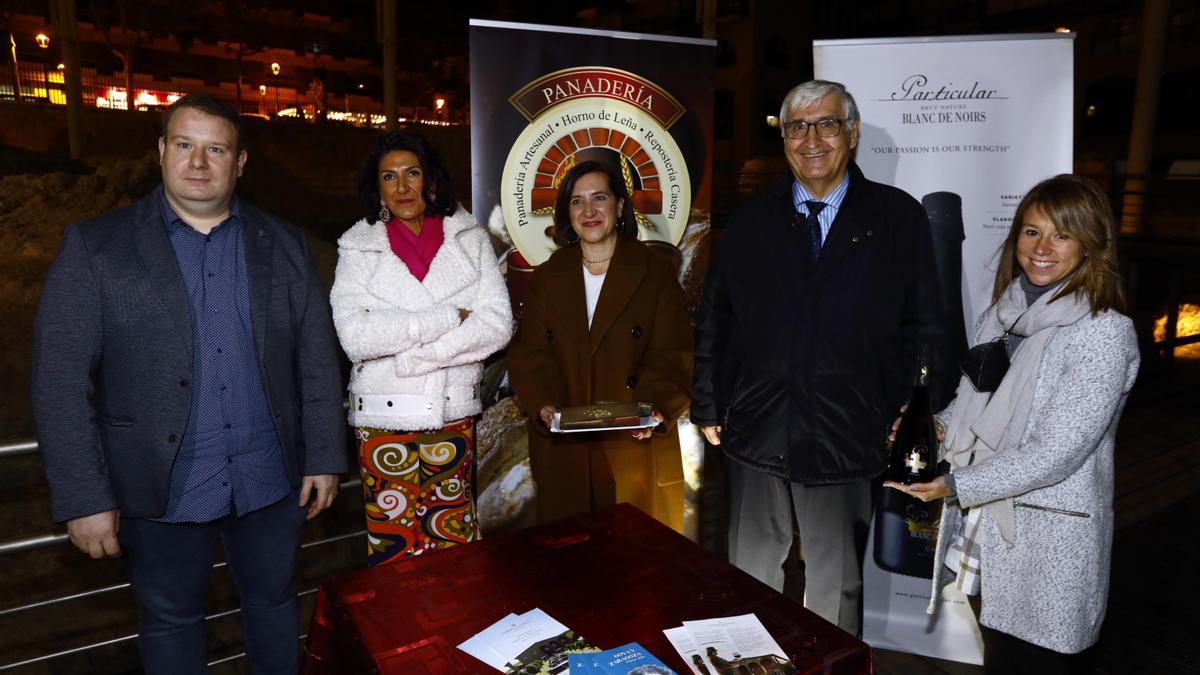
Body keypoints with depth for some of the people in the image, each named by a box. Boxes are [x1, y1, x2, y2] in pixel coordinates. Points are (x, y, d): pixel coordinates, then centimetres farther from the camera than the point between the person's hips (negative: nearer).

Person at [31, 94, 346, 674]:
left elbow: (317, 358, 2)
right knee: (170, 621, 17)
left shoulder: (283, 244, 2)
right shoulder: (94, 247, -4)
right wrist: (83, 498, -9)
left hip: (270, 481, 2)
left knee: (273, 601, 19)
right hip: (160, 490, -1)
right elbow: (61, 380, -7)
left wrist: (324, 458, 0)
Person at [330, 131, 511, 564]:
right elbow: (355, 337, -13)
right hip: (386, 419, 0)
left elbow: (497, 326, -7)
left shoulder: (470, 239, 4)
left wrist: (408, 357, -14)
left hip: (454, 416, 1)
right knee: (393, 550, 7)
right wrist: (450, 318, -14)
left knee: (456, 546, 7)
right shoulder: (358, 248, 2)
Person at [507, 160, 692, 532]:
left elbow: (671, 355, -4)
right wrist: (543, 405, -15)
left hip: (638, 446, -2)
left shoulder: (657, 274, 2)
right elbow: (528, 354, 3)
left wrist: (656, 407, -21)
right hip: (562, 450, 2)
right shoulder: (546, 278, 9)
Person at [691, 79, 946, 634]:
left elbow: (925, 328, 4)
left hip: (846, 438, -1)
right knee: (749, 576, 16)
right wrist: (707, 408, 6)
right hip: (754, 435, 2)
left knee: (837, 584, 15)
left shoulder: (899, 219, 0)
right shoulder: (750, 222, 5)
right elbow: (712, 322, 8)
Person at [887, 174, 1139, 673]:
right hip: (987, 523, 6)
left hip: (1049, 538, -6)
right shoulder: (1003, 313, 5)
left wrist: (957, 485, -19)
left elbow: (1057, 452, -20)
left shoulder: (1105, 333, -14)